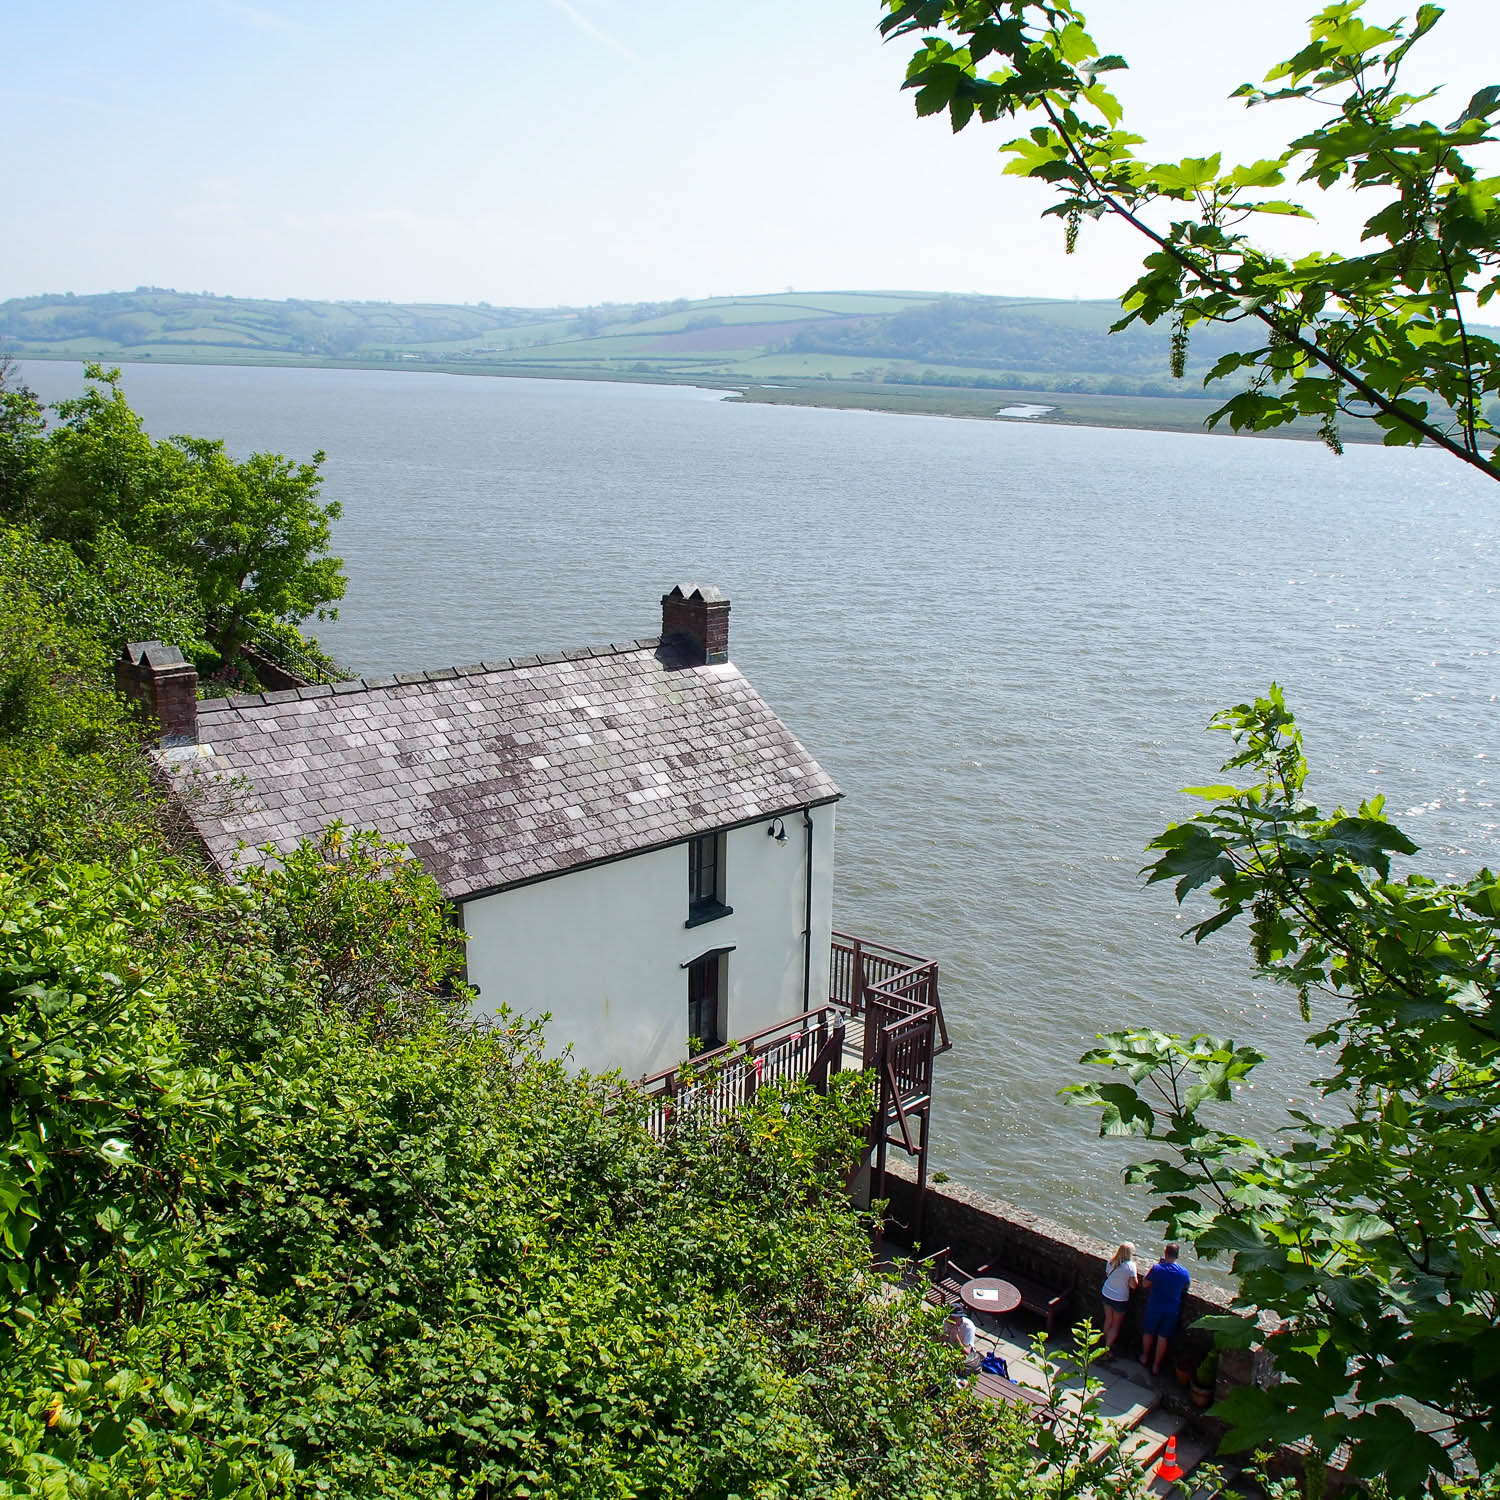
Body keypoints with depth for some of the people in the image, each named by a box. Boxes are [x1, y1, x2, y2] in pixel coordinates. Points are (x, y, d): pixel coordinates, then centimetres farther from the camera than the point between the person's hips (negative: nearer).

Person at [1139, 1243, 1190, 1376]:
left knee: (1149, 1333, 20)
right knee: (1163, 1337, 14)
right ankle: (1156, 1366, 22)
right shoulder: (1184, 1272, -12)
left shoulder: (1157, 1268, -19)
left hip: (1154, 1307, -1)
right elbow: (1185, 1288, 6)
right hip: (1172, 1310, 1)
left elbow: (1146, 1284, -6)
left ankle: (1145, 1357, 39)